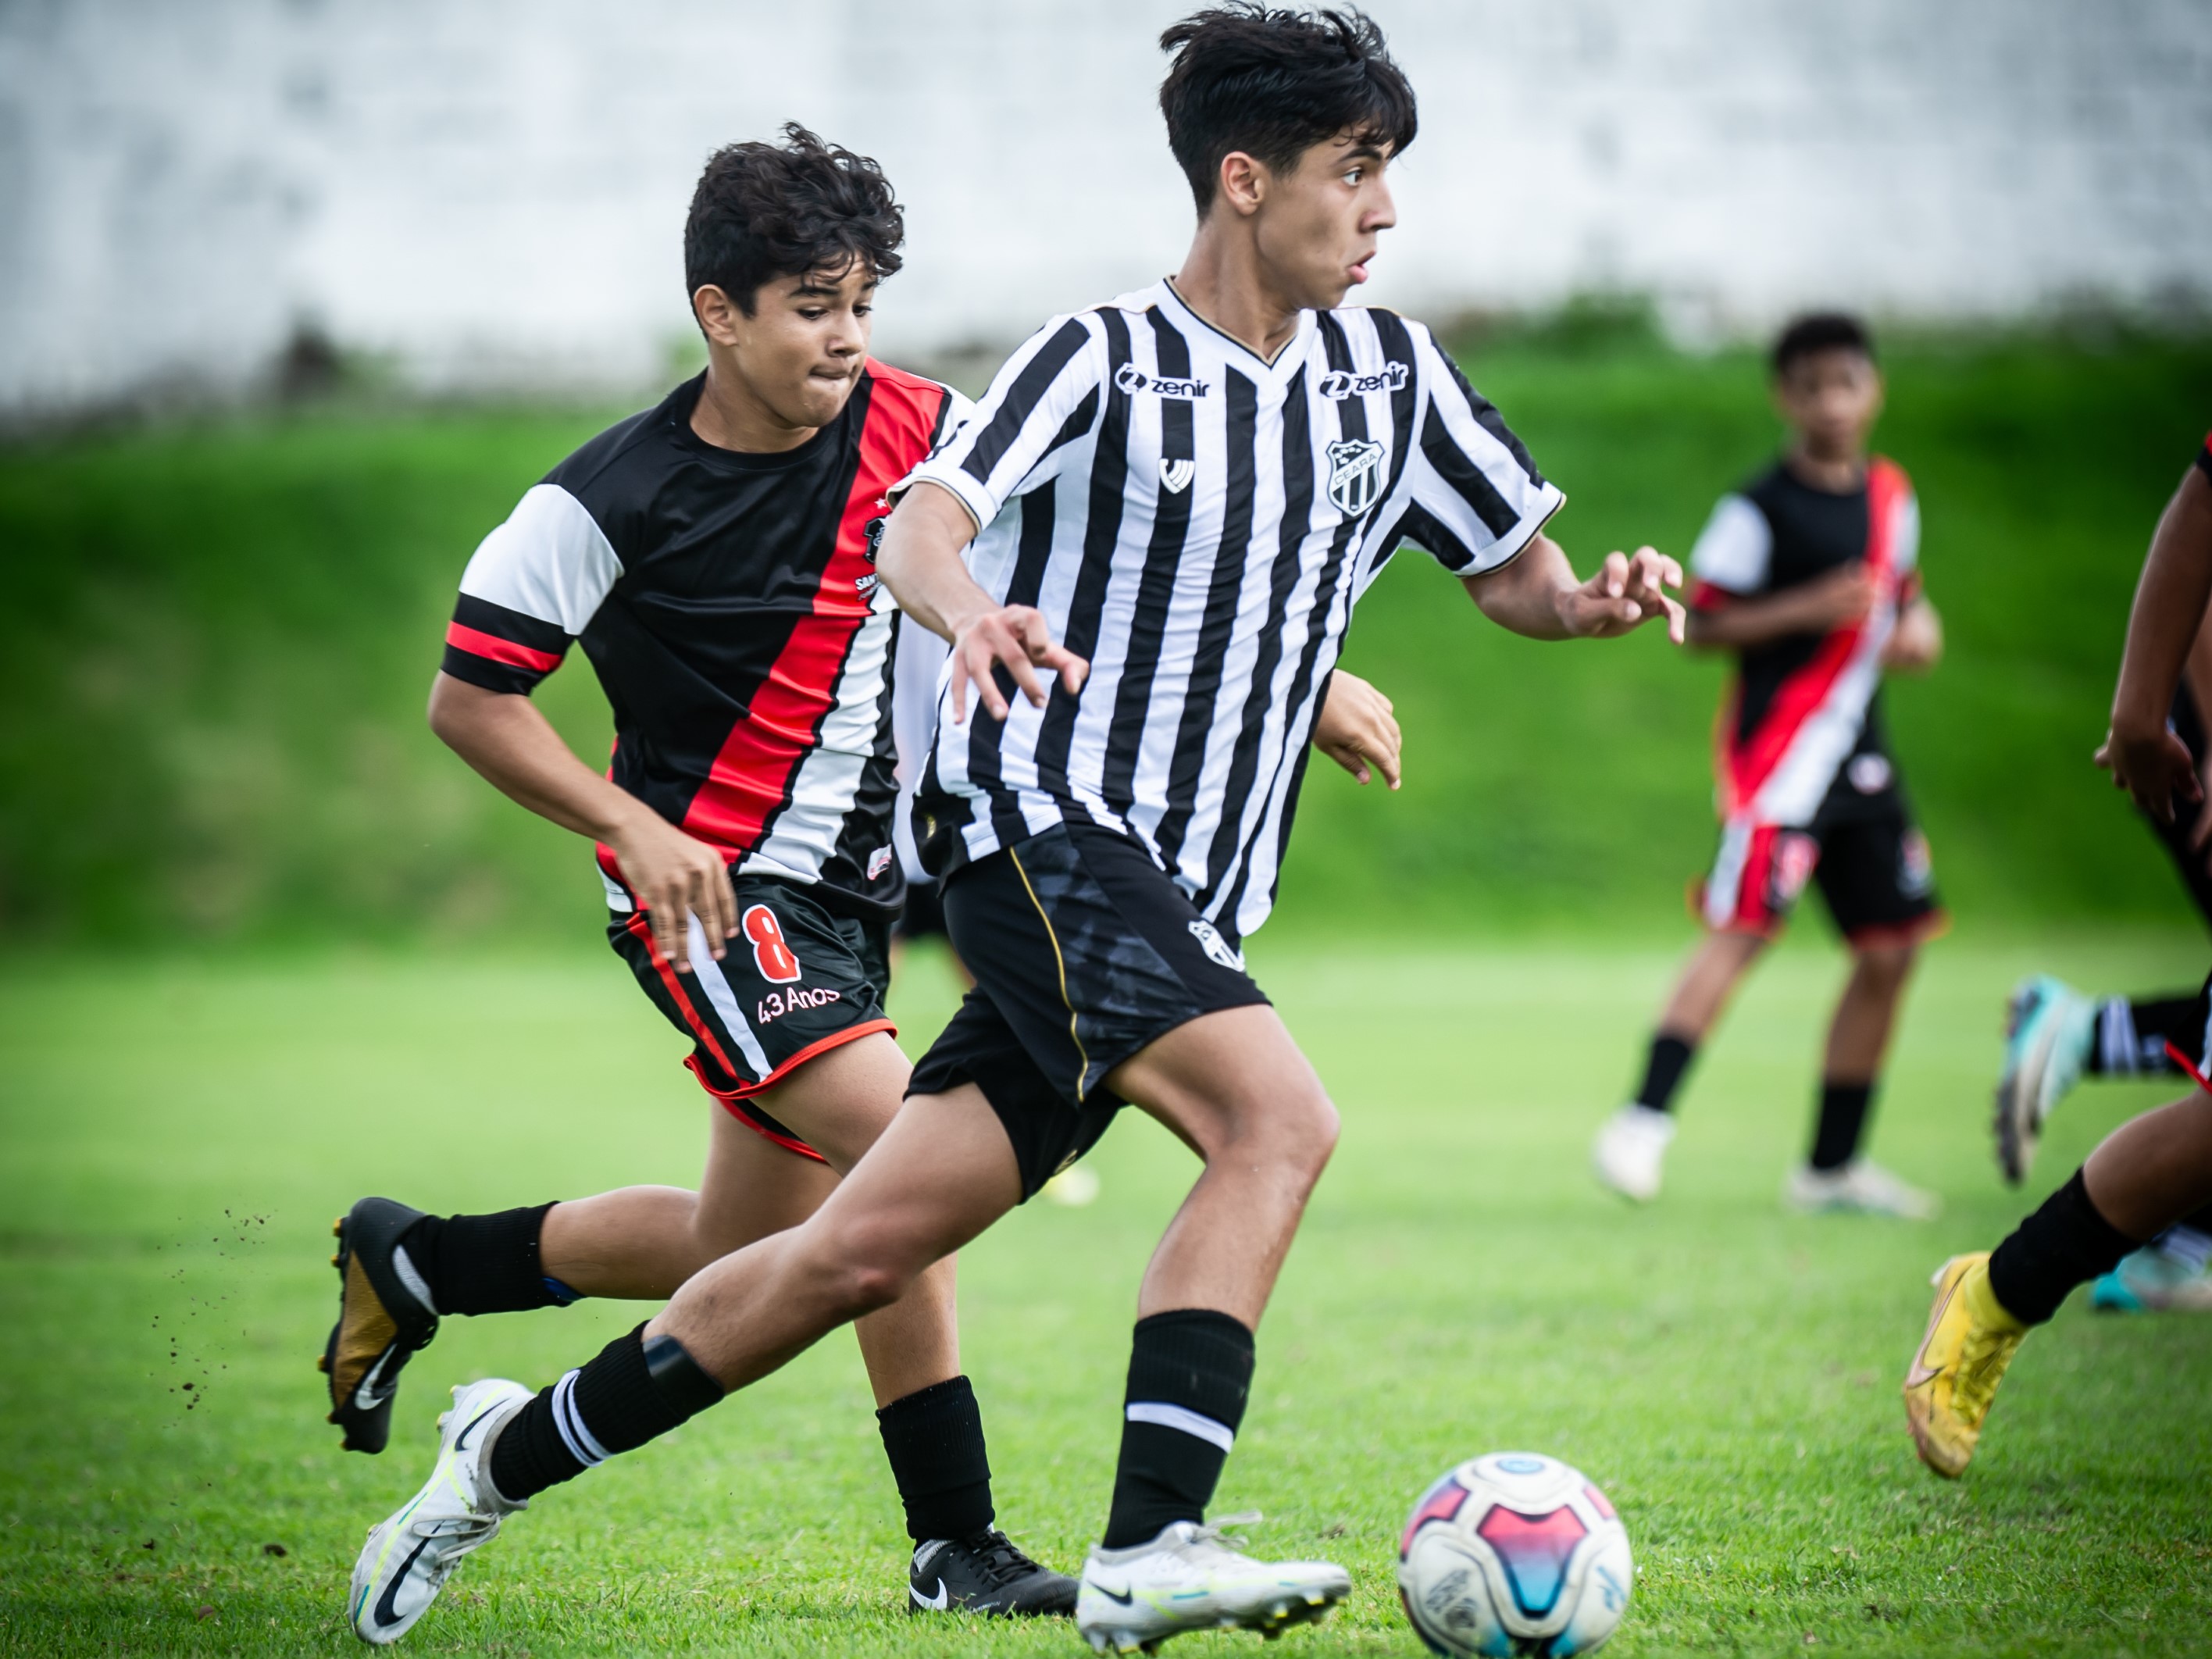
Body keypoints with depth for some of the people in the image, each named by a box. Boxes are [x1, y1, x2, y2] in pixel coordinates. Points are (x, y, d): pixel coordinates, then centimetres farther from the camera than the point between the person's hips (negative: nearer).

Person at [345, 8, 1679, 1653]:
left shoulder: (1389, 373, 10)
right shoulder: (1106, 357, -8)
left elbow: (1517, 575, 19)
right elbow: (921, 529, -21)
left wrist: (1596, 599, -5)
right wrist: (971, 610, -45)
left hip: (1183, 902, 6)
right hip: (1044, 828, -6)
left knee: (861, 1254, 5)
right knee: (1280, 1117, -28)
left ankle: (519, 1448, 22)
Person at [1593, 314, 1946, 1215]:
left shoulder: (1891, 492, 12)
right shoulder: (1761, 507, -9)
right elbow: (1700, 624, -10)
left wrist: (1916, 628, 4)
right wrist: (1808, 609, -20)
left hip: (1858, 749, 7)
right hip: (1778, 742, -7)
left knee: (1891, 948, 6)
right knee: (1745, 927, -19)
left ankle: (1833, 1165, 16)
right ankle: (1644, 1120, -17)